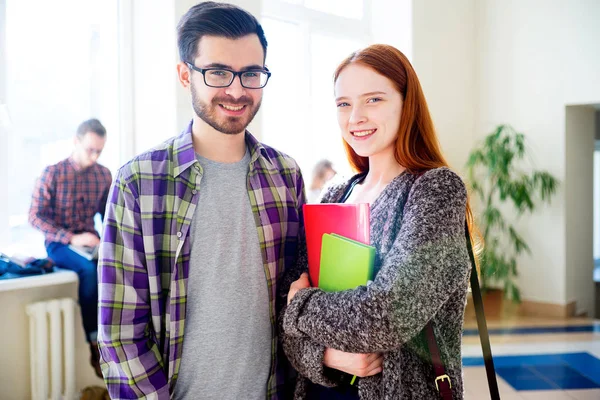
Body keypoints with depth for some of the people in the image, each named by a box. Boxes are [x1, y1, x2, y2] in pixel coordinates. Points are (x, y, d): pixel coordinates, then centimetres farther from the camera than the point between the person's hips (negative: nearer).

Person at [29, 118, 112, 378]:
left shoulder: (104, 175, 5)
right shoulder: (52, 173, -6)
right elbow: (35, 216, -8)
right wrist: (72, 238, -19)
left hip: (90, 243, 4)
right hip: (59, 244, -3)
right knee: (90, 269, -35)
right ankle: (95, 345, -23)